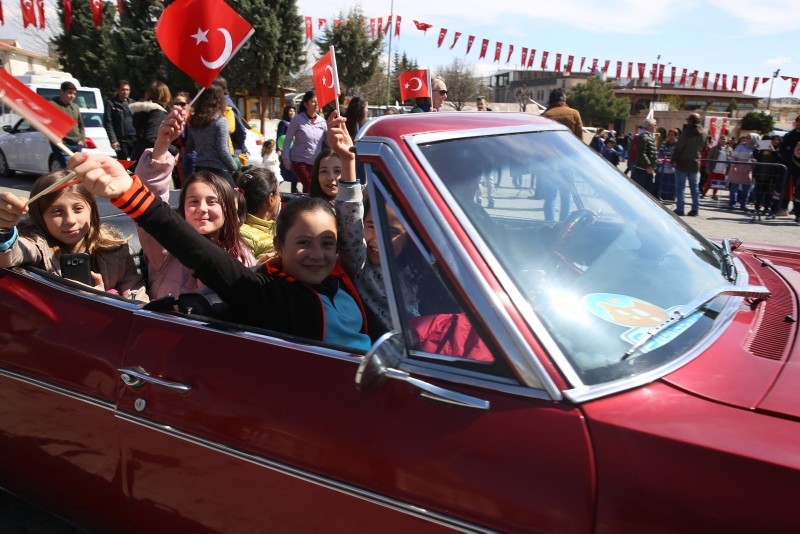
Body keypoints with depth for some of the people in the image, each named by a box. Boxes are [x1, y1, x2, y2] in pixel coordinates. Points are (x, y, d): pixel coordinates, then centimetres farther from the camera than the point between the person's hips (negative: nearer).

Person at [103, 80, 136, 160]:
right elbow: (107, 123, -4)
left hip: (135, 138, 3)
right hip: (122, 140, -3)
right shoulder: (111, 103, 1)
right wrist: (113, 140, -12)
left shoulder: (132, 102, 14)